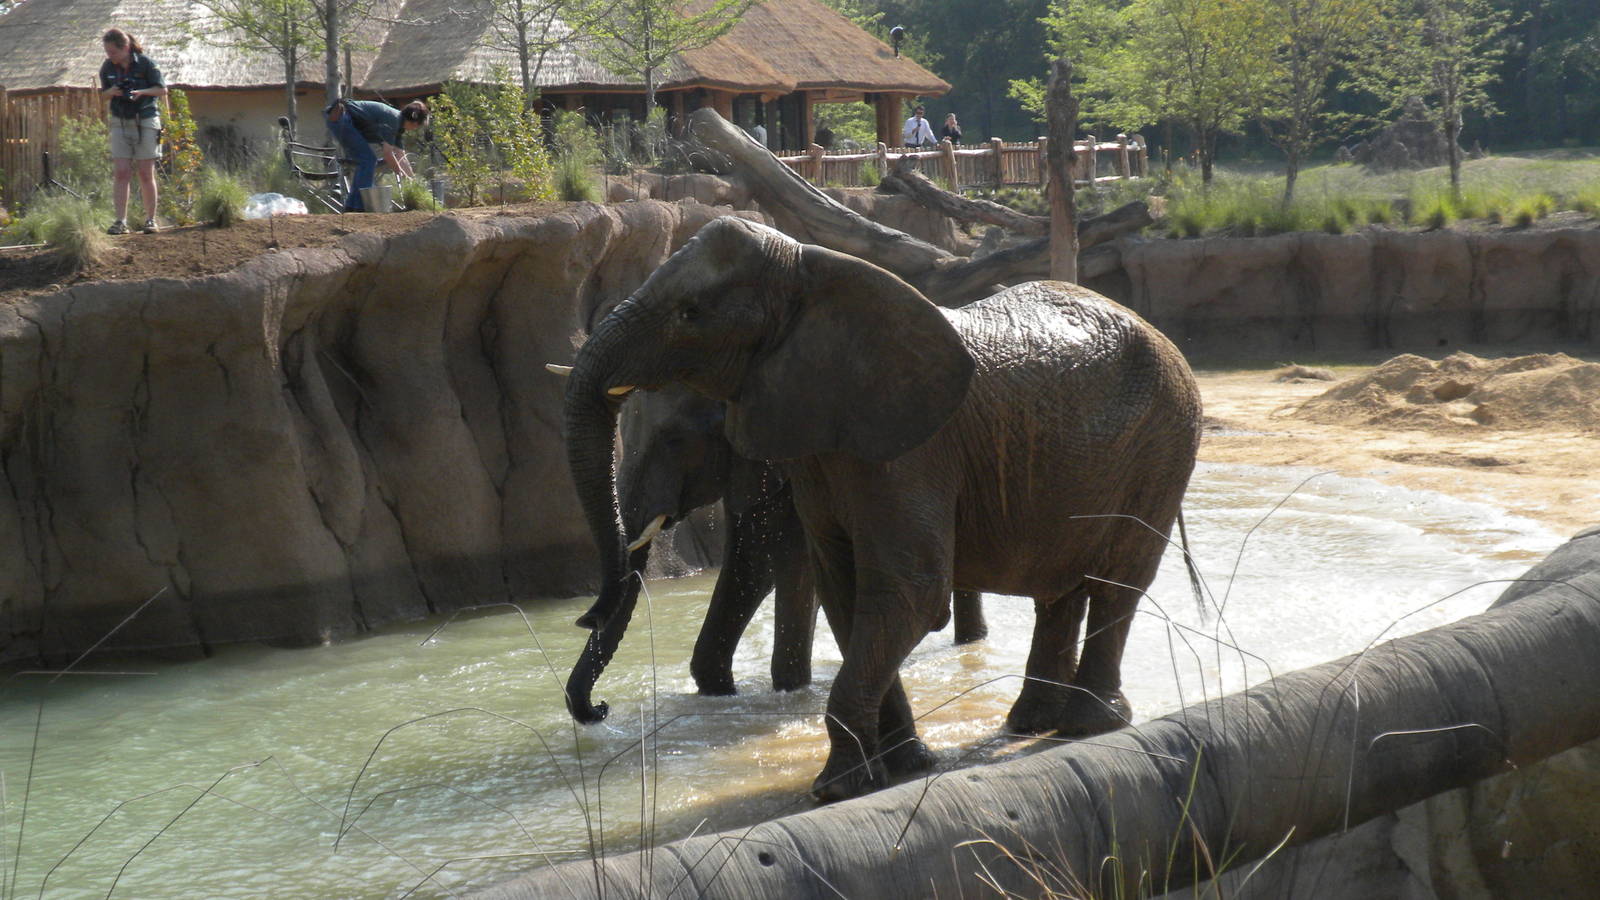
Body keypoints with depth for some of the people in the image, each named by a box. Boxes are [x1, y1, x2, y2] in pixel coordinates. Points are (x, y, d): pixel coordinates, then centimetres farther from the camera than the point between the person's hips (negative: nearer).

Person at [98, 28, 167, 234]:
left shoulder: (145, 63, -9)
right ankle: (121, 221, -9)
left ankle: (150, 220, 9)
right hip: (120, 123, 3)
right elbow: (103, 93, 12)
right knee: (120, 173, -7)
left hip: (145, 121, -3)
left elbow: (162, 89, -4)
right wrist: (111, 92, -12)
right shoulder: (108, 67, 2)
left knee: (146, 174, 1)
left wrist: (142, 92, -22)